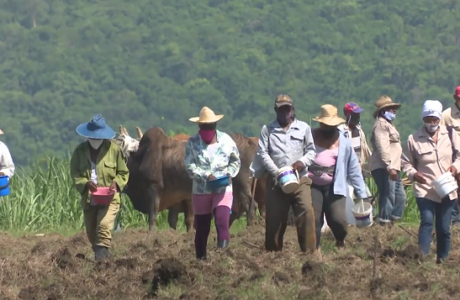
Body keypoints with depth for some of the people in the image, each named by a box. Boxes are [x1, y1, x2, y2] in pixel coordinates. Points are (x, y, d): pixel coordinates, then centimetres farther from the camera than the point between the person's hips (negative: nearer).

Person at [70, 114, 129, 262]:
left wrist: (116, 183, -13)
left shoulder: (114, 149, 0)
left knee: (104, 225, -23)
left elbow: (123, 172, 8)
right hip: (89, 199, 3)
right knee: (91, 232, 11)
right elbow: (75, 174, 3)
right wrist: (85, 183, -17)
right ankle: (100, 255, 29)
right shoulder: (80, 151, 4)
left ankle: (102, 253, -26)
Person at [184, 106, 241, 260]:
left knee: (222, 221, -20)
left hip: (223, 190, -1)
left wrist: (230, 174, -9)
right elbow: (190, 165, -10)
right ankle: (201, 258, 20)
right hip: (201, 191, 1)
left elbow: (236, 161, 10)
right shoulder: (192, 143, -3)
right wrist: (206, 176, -23)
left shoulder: (226, 140, 1)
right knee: (202, 228, 7)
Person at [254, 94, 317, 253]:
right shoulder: (267, 129, 8)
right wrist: (276, 172, -11)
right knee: (274, 217, 1)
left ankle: (309, 251, -15)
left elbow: (311, 151, 12)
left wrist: (302, 162, -9)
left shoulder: (303, 128, 11)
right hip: (276, 181, 0)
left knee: (306, 213, -17)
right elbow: (263, 153, 1)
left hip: (300, 179, 0)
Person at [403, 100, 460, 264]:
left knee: (444, 228, 8)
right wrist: (413, 174, -14)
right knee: (427, 222, -21)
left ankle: (442, 260, 23)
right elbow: (407, 163, 6)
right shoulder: (414, 139, -2)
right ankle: (423, 258, -27)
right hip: (425, 190, -3)